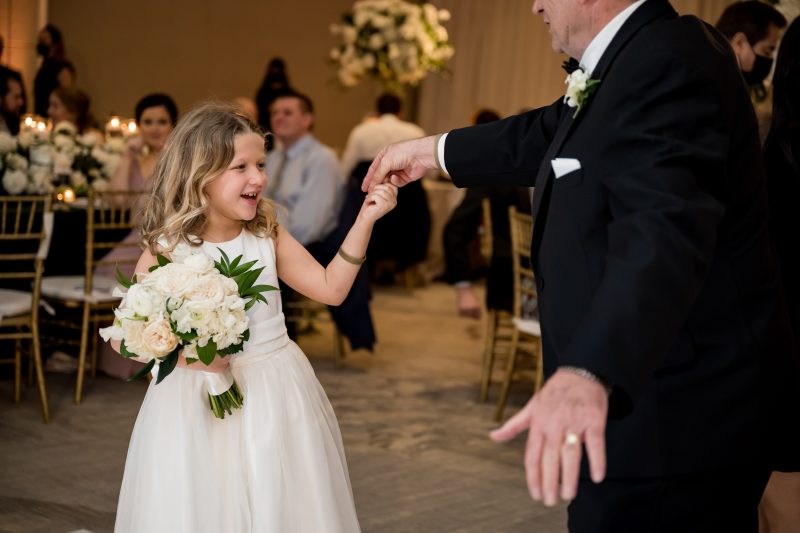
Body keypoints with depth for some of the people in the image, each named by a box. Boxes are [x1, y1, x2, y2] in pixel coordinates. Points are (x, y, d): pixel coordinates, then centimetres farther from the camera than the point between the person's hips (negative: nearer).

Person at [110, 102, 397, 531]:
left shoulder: (268, 237, 0)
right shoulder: (165, 252, -10)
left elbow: (331, 288, -2)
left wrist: (364, 220, -8)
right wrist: (181, 350, -22)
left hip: (275, 395, 3)